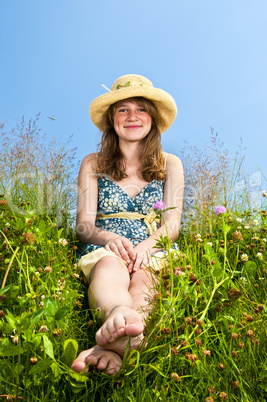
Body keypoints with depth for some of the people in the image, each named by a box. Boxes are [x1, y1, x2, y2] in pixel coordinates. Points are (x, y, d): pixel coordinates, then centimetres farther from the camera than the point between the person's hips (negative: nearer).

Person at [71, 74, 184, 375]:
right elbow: (84, 225, 5)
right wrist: (109, 238, -20)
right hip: (103, 249, -1)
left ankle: (114, 345, -59)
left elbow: (172, 224, 5)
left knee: (142, 274, -36)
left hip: (155, 252, 1)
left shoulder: (169, 164, 16)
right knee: (109, 264, -37)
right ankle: (122, 316, -66)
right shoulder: (93, 164, 15)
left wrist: (146, 246, -18)